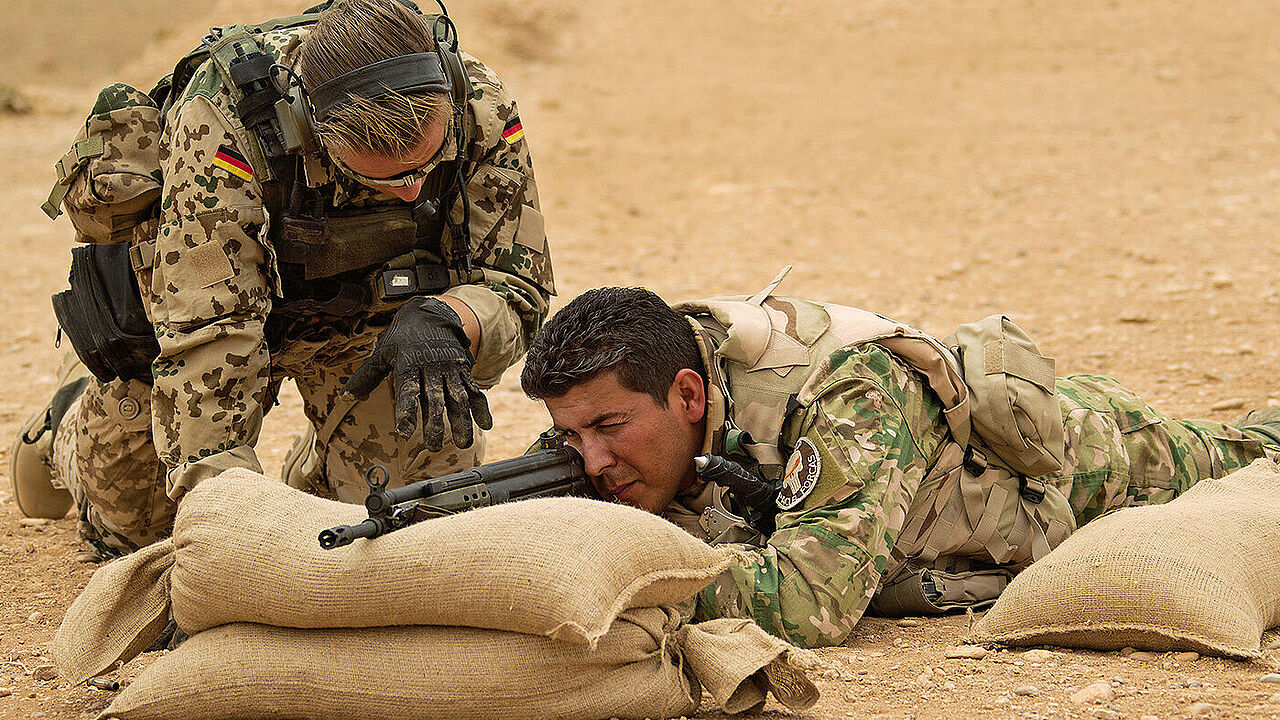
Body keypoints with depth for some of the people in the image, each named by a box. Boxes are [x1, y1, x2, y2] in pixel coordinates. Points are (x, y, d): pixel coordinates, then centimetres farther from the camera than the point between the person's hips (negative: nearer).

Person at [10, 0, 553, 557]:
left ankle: (314, 479, 23)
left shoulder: (481, 112, -33)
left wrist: (444, 320, -50)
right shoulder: (220, 120, -43)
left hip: (368, 315, 2)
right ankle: (72, 419, 45)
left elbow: (517, 288, -26)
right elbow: (204, 333, -44)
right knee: (128, 521, 9)